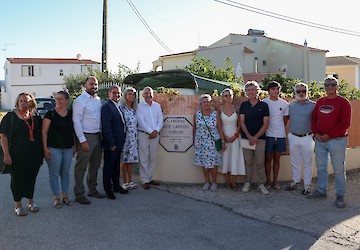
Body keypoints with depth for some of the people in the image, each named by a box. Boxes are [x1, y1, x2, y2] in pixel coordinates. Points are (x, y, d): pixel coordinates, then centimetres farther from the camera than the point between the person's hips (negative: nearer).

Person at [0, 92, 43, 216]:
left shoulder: (36, 117, 6)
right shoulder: (10, 116, -5)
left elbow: (41, 133, 16)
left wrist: (43, 150, 9)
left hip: (34, 155, 4)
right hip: (17, 156, -3)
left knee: (31, 179, 14)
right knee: (18, 180, 7)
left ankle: (30, 202, 31)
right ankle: (18, 205, 22)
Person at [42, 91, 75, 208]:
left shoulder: (71, 114, 7)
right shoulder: (50, 113, -5)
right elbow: (44, 132, -6)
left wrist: (75, 146, 10)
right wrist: (45, 148, -11)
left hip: (68, 148, 4)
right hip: (54, 149, -4)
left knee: (65, 173, 13)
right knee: (54, 174, 2)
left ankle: (65, 196, 25)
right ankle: (56, 198, 14)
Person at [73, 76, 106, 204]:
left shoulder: (98, 100, 11)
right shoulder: (80, 100, -10)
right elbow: (76, 122, -14)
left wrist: (101, 133, 7)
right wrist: (82, 140, -18)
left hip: (97, 136, 8)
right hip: (85, 136, -7)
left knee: (95, 165, 17)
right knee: (81, 167, 0)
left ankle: (92, 189, 32)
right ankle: (79, 194, 10)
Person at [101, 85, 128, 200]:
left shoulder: (118, 106, 13)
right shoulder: (106, 106, -15)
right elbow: (106, 127, -19)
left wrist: (121, 142, 13)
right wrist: (111, 143, -20)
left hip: (119, 142, 9)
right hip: (111, 143, -9)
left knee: (116, 165, 19)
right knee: (109, 166, 4)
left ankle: (116, 186, 31)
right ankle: (108, 189, 14)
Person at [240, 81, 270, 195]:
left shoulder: (264, 105, 1)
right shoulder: (244, 105, 5)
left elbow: (265, 124, -1)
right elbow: (242, 122, 2)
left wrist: (255, 137, -9)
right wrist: (249, 137, -8)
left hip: (260, 138, -1)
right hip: (246, 137, 1)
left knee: (260, 163, 2)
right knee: (248, 162, 7)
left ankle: (261, 184, 12)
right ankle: (247, 182, 19)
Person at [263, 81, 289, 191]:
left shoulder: (284, 104, 3)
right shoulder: (264, 103, -5)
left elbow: (285, 119, 14)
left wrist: (279, 129, 9)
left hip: (280, 136, 2)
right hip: (268, 135, -2)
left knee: (277, 159, 10)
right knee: (268, 159, 6)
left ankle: (275, 181, 20)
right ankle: (268, 181, 17)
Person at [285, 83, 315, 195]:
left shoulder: (313, 105, -5)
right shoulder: (290, 105, 5)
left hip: (307, 138, -3)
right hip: (293, 137, 3)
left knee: (307, 163, 6)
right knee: (294, 162, 14)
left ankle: (307, 185, 17)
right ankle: (295, 181, 29)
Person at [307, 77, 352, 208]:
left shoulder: (343, 102, -6)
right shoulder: (320, 101, 11)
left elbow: (345, 124, -12)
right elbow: (313, 118, 13)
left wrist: (329, 135, -15)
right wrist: (316, 133, -3)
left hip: (337, 140, -5)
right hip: (319, 140, 5)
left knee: (339, 169, 1)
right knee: (321, 167, 14)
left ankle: (340, 196, 11)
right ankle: (321, 190, 27)